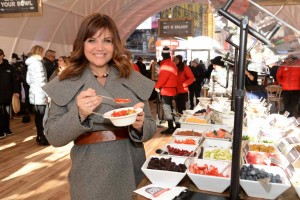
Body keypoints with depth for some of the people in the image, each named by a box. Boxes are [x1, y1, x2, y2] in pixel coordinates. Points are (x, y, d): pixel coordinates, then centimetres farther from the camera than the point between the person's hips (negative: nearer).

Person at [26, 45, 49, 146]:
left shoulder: (30, 63, 15)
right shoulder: (38, 63, -14)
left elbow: (28, 80, 19)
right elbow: (41, 81, -20)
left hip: (34, 93, 9)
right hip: (40, 94, -9)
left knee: (38, 116, 14)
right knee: (42, 116, -4)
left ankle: (39, 136, 22)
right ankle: (42, 138, 2)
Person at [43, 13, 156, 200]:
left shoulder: (134, 79, -1)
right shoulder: (65, 83, -4)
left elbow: (151, 128, 2)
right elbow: (53, 137, -6)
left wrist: (140, 125, -20)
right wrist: (79, 115, -23)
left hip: (131, 171, 2)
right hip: (91, 177, -1)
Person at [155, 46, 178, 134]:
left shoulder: (166, 64, -16)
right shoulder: (172, 64, 14)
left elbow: (163, 77, -20)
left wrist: (157, 86, -6)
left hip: (166, 89, -10)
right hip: (170, 89, 10)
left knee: (166, 108, -7)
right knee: (169, 107, 16)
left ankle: (170, 127, -5)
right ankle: (172, 126, 23)